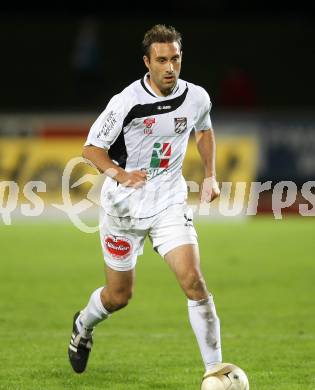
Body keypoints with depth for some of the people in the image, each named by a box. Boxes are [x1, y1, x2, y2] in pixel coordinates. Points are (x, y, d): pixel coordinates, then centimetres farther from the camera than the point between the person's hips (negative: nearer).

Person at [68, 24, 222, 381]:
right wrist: (119, 174, -29)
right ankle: (83, 325, 47)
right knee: (118, 296, 11)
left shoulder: (197, 98, -5)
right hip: (123, 205, -2)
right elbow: (92, 147, -11)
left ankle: (215, 370, -12)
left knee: (193, 281, -17)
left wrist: (210, 175, 8)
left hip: (170, 203, 2)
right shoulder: (126, 101, -18)